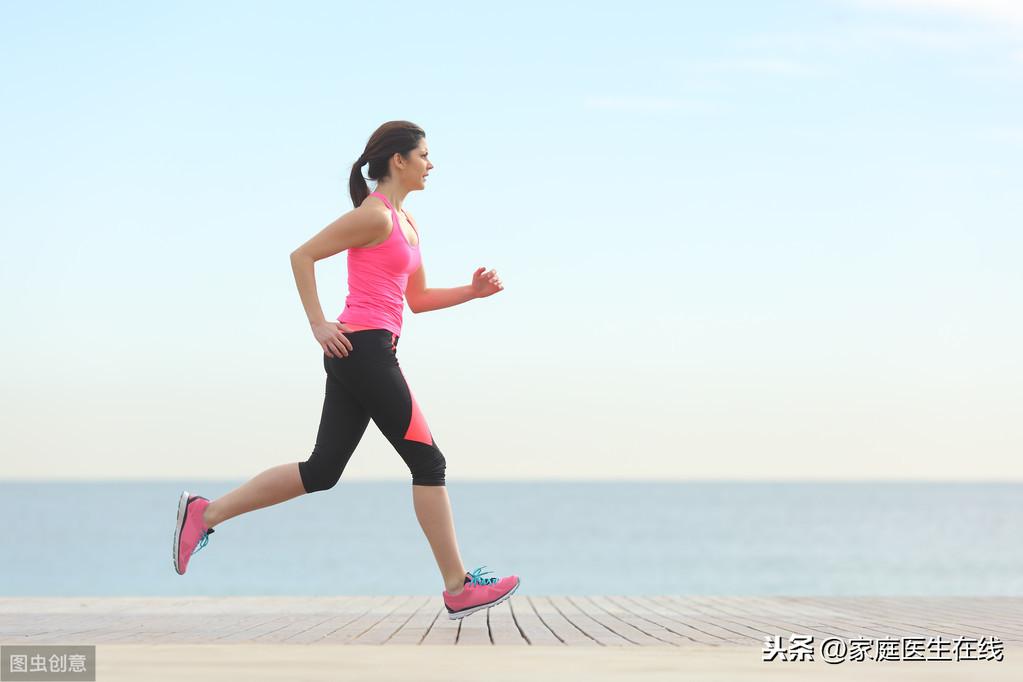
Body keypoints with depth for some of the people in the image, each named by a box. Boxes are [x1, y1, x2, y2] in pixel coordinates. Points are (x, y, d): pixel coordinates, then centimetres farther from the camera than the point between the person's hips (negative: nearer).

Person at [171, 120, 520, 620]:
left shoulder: (407, 223, 19)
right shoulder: (374, 216, -10)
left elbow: (418, 299, 24)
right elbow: (302, 255, -12)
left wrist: (472, 291, 10)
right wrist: (318, 325, -14)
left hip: (357, 355, 10)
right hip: (363, 349, -10)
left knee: (322, 470, 9)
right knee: (427, 462, -4)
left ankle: (205, 513, 10)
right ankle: (458, 588, 1)